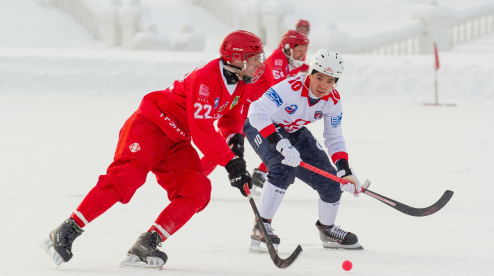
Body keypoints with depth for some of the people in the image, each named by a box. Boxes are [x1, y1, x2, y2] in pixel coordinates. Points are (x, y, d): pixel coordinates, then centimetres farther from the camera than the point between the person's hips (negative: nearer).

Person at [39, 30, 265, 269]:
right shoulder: (206, 78, -24)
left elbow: (231, 117, 23)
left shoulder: (242, 83, 5)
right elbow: (202, 132, -27)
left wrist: (234, 137, 1)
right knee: (127, 176, -27)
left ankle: (144, 247, -15)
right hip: (151, 124, -9)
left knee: (196, 190, -12)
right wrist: (230, 161, -24)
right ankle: (66, 231, -25)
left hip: (177, 141, 9)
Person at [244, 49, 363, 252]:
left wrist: (345, 171, -17)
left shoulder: (332, 100, -15)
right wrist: (281, 144, -56)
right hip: (261, 127, -6)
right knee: (285, 168, -34)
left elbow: (334, 138, -4)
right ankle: (261, 228, -23)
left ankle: (327, 230, 29)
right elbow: (257, 113, -47)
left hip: (295, 132, 6)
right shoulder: (291, 87, -36)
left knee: (330, 181, -1)